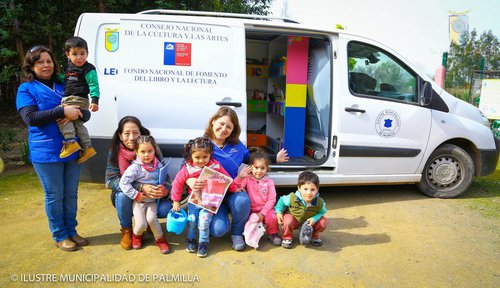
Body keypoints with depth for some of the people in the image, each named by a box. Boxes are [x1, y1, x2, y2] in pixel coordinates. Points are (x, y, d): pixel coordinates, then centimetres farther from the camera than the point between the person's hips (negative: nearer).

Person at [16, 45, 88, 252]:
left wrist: (75, 113, -14)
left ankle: (71, 231, 27)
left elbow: (83, 111, 10)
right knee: (54, 195, 5)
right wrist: (63, 111, -22)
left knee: (71, 193, 11)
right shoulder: (26, 89, 1)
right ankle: (60, 236, 21)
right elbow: (30, 118, -13)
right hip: (46, 152, -4)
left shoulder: (63, 86, 13)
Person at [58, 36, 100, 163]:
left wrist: (95, 100, -20)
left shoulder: (88, 69, -8)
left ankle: (70, 142, -20)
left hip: (79, 99, -9)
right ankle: (87, 148, 16)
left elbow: (94, 85, -12)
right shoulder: (68, 66, 17)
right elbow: (64, 80, 34)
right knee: (77, 123, 11)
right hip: (68, 99, 9)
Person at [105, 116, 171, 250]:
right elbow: (110, 180, -24)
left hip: (150, 198, 0)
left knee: (167, 208, -27)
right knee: (123, 194, -34)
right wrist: (140, 187, -37)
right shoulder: (115, 152, -14)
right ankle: (126, 230, -5)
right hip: (126, 199, 0)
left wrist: (165, 188, -35)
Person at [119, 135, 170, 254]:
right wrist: (136, 195, -19)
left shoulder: (158, 165, 0)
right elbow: (123, 183, -19)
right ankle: (137, 235, 25)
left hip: (153, 200, 2)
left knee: (151, 218, -22)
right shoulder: (135, 167, -15)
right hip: (139, 201, -2)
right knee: (141, 224, -13)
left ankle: (160, 238, 4)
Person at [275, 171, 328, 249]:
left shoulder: (320, 203, -27)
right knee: (287, 221, -35)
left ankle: (314, 236, 11)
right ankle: (287, 238, -3)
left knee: (323, 222, -18)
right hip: (294, 219, -2)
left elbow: (322, 212, -8)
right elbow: (282, 200, -10)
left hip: (309, 221, 3)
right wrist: (278, 212, -20)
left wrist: (314, 218, -27)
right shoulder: (292, 198, -30)